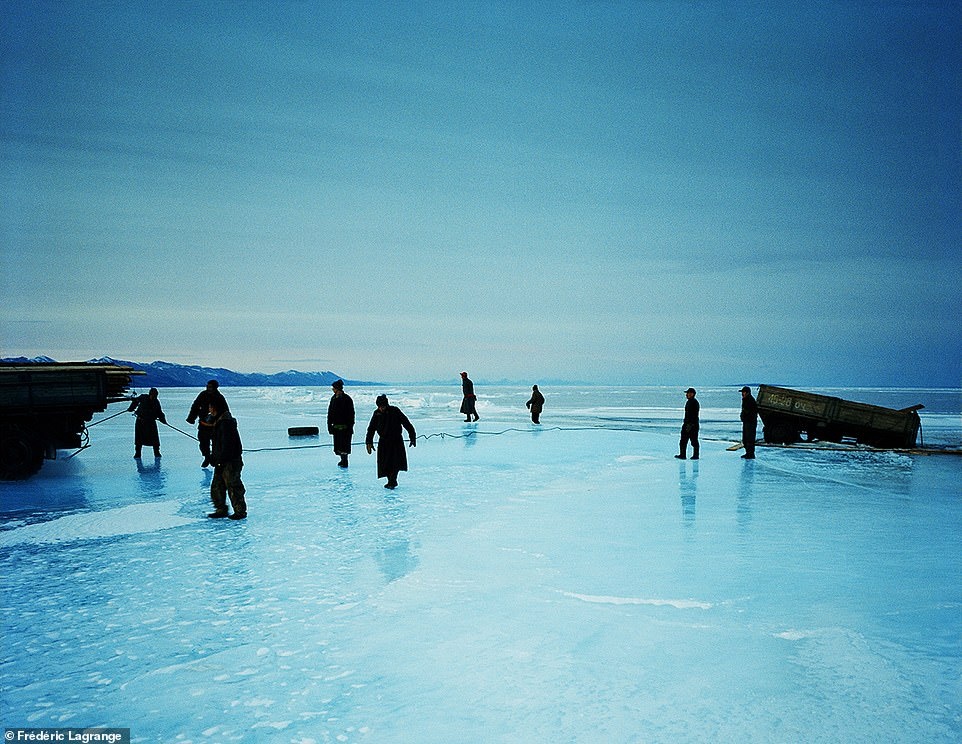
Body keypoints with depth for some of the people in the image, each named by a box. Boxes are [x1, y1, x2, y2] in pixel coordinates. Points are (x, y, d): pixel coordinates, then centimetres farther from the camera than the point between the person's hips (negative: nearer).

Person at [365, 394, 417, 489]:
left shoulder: (395, 411, -12)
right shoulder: (377, 414, -2)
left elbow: (406, 424, -6)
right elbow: (371, 429, 5)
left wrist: (412, 437, -5)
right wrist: (369, 442, -2)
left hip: (396, 440, -3)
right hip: (383, 441, 3)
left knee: (396, 462, -14)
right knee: (384, 463, 0)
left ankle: (392, 481, -4)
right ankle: (391, 481, 14)